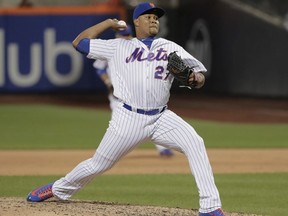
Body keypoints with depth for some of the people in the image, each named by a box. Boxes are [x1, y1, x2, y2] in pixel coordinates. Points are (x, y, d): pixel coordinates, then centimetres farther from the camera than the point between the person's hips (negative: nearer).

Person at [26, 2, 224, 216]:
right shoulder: (119, 46, 9)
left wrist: (196, 78, -16)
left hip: (161, 118, 1)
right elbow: (79, 42, 12)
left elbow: (199, 74, 8)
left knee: (195, 144, -22)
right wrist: (108, 23, 13)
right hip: (128, 118, -1)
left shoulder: (171, 48, 12)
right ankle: (58, 188, 35)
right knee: (98, 164, 7)